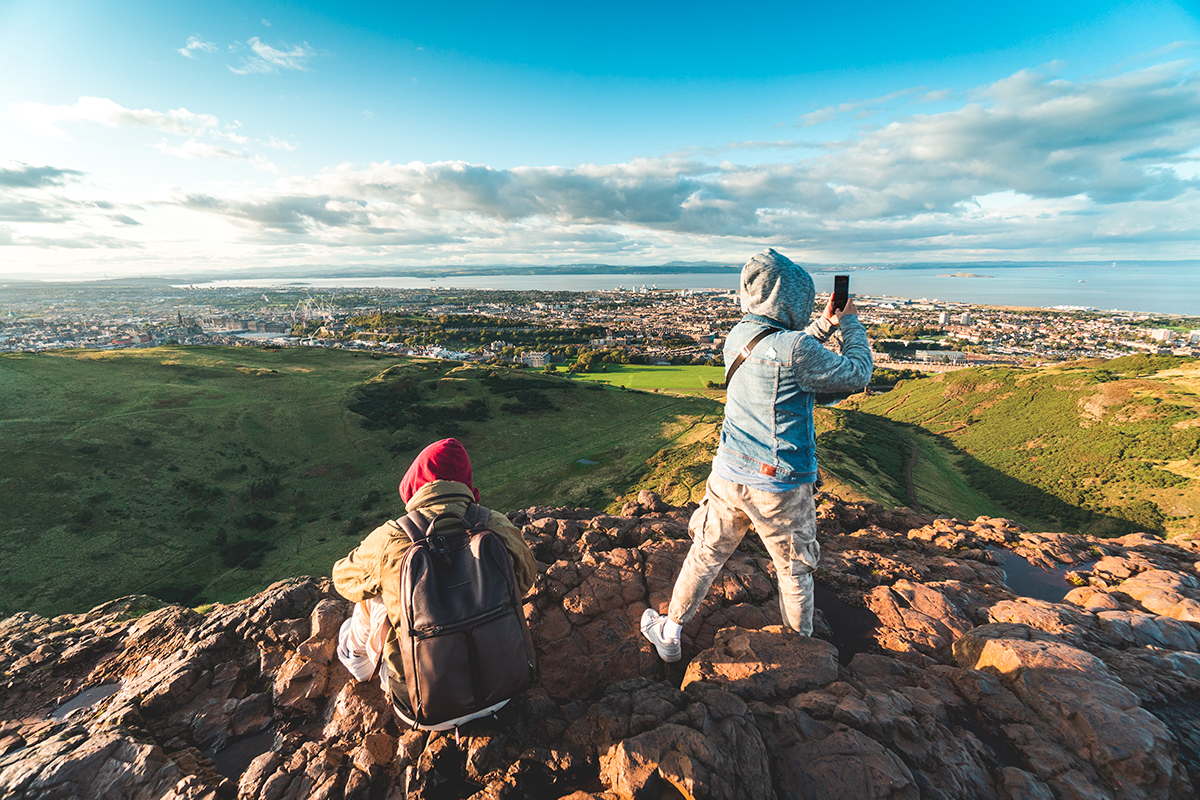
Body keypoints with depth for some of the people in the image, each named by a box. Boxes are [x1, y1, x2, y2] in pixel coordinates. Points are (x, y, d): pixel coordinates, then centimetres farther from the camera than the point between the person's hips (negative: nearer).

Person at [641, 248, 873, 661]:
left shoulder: (738, 336, 0)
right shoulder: (794, 348, -21)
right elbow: (856, 374, -6)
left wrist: (824, 324, 18)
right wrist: (850, 323, 7)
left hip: (729, 475, 5)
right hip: (779, 487, -5)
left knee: (706, 555, 21)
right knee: (795, 571, 19)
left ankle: (668, 634, 36)